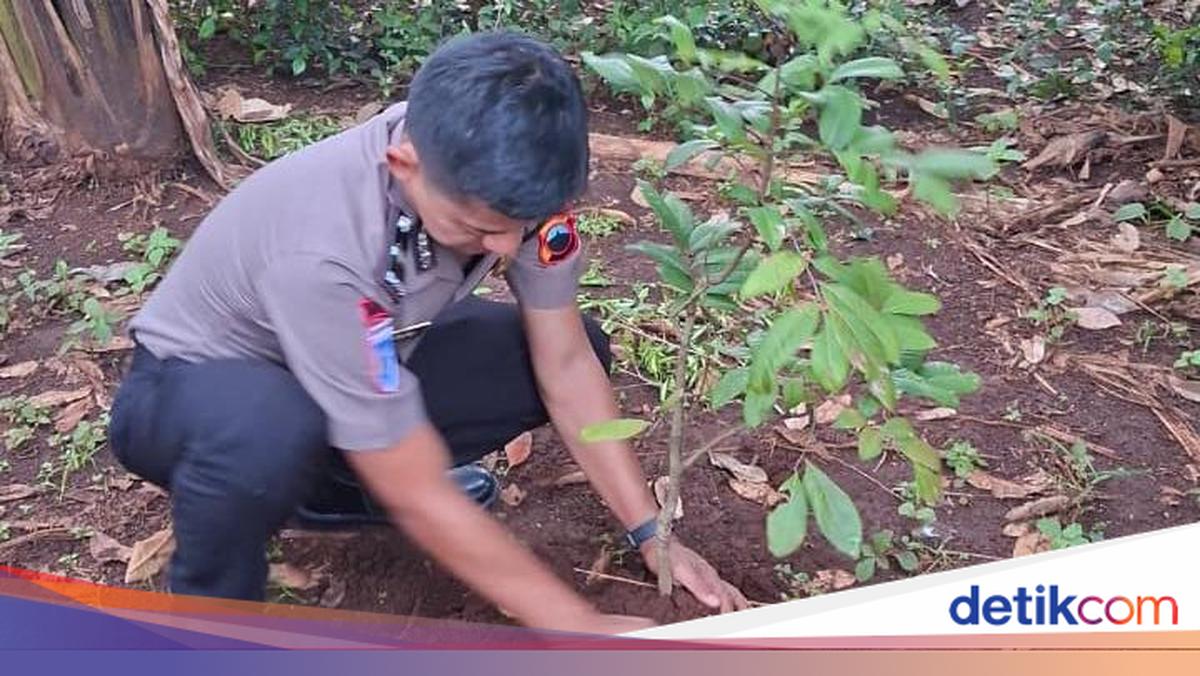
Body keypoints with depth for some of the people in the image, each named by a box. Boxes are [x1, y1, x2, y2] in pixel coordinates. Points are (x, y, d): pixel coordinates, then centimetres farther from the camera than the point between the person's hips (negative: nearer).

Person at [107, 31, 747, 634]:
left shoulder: (503, 176, -24)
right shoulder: (323, 252, -40)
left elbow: (566, 363, -12)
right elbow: (420, 497, -33)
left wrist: (652, 534, -13)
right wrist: (583, 628, -26)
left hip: (371, 367, 6)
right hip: (196, 383, -5)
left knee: (576, 346, -8)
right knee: (269, 436, -41)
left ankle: (339, 482, 10)